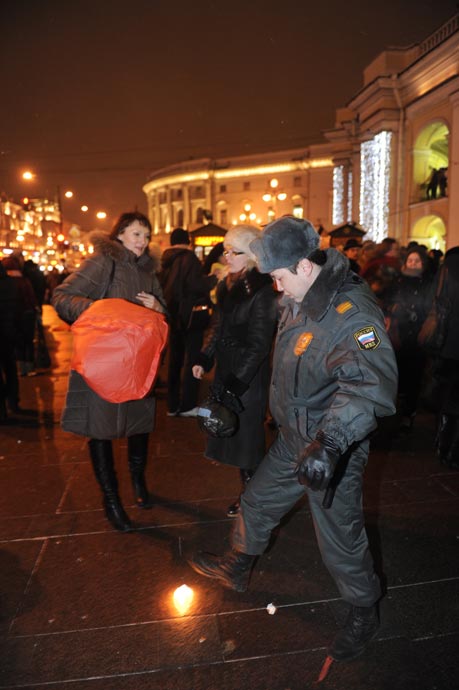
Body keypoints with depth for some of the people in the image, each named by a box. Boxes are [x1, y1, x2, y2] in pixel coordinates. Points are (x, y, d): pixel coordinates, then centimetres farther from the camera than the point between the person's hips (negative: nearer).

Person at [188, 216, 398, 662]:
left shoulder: (351, 311, -29)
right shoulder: (300, 300, 1)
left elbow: (371, 383, -43)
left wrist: (330, 441, -55)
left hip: (333, 453, -8)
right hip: (294, 439, 9)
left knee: (341, 541, 8)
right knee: (257, 503, 22)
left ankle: (364, 614, 37)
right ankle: (236, 570, 48)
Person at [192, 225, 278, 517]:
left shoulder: (262, 292, -16)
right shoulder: (227, 286, 9)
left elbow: (259, 345, -17)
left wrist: (237, 381, -19)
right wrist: (204, 359, 7)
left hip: (250, 377, -8)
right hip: (226, 372, 8)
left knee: (247, 437, 3)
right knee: (231, 434, 15)